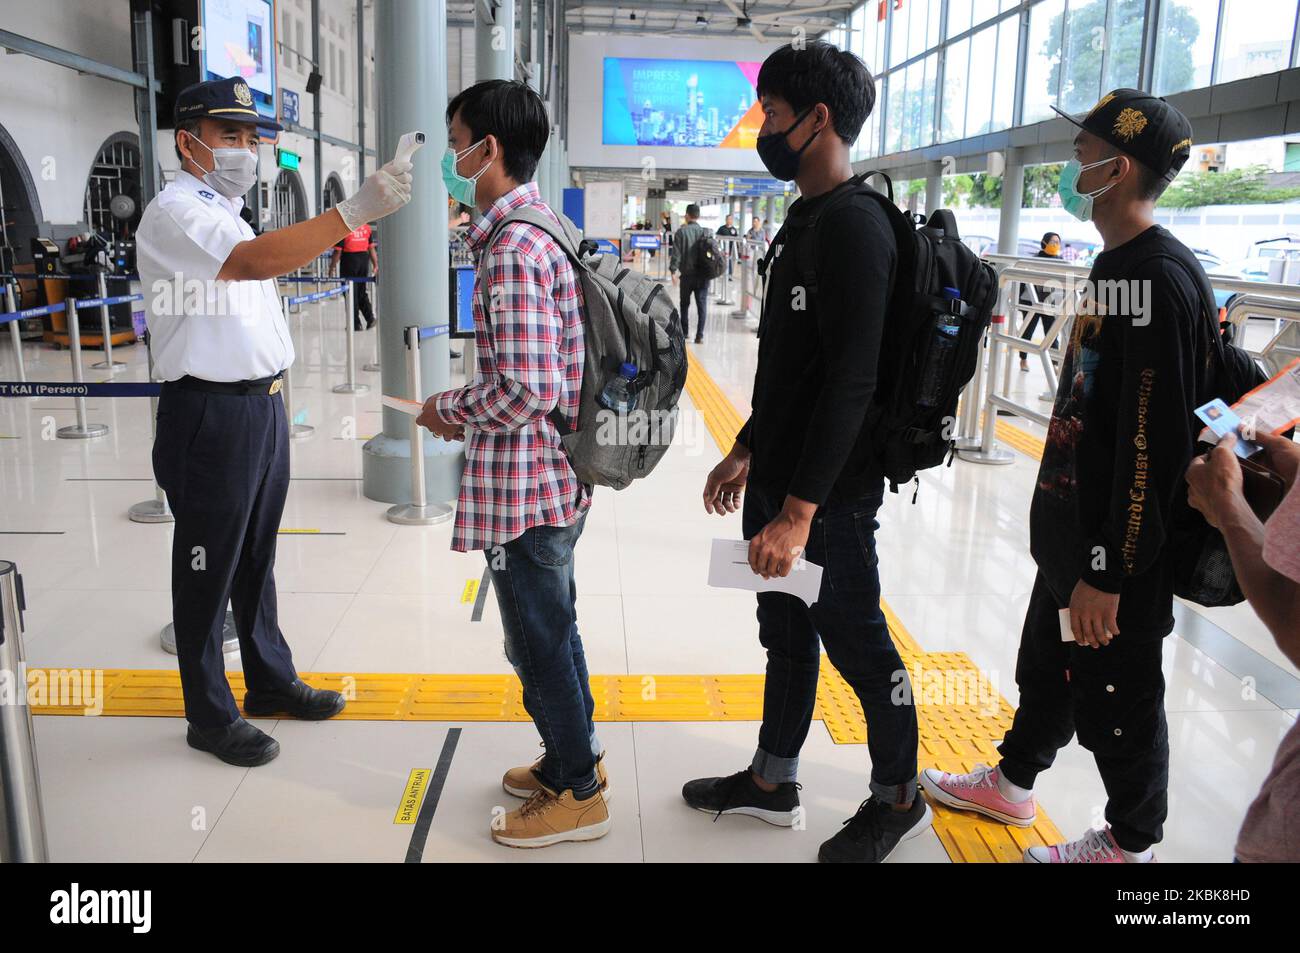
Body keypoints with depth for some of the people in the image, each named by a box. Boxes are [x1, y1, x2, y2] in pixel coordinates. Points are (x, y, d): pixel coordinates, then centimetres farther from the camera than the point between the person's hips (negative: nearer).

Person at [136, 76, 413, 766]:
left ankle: (271, 680, 32)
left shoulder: (223, 212, 18)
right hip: (212, 413, -9)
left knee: (257, 556, 18)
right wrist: (355, 210, -40)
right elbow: (256, 260, -33)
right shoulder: (175, 213, -13)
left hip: (262, 404, 9)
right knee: (208, 569, 3)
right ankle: (210, 716, 16)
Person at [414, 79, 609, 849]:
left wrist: (451, 409, -12)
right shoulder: (549, 228, 10)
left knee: (539, 642, 6)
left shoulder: (512, 251, -22)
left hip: (523, 489, -10)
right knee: (554, 628, 22)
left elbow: (526, 388, -29)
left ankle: (577, 795, 24)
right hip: (558, 476, 10)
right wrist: (472, 408, 12)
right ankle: (576, 752, 40)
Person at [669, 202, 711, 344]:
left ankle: (684, 332, 20)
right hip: (703, 275, 1)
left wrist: (673, 270, -4)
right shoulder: (707, 232, 2)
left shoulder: (681, 232, -6)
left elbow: (676, 254, -10)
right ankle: (699, 335, -2)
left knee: (684, 304, 14)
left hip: (687, 275, -1)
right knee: (702, 304, 3)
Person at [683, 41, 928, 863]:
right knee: (787, 634, 19)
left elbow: (852, 382, -25)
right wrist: (748, 453, 20)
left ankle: (898, 798, 28)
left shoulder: (855, 225, -19)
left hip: (831, 495, -9)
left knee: (858, 644, 7)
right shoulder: (804, 219, 12)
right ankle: (773, 782, 36)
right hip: (778, 481, 9)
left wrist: (800, 511, -27)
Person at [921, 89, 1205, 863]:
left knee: (1116, 692, 8)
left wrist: (1109, 572, -22)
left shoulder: (1161, 279, -22)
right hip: (1072, 526, 9)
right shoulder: (1116, 265, 9)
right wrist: (1073, 545, 20)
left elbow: (1155, 443, -25)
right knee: (1048, 664, 24)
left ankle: (1130, 843, 30)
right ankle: (1013, 783, 44)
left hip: (1118, 547, -9)